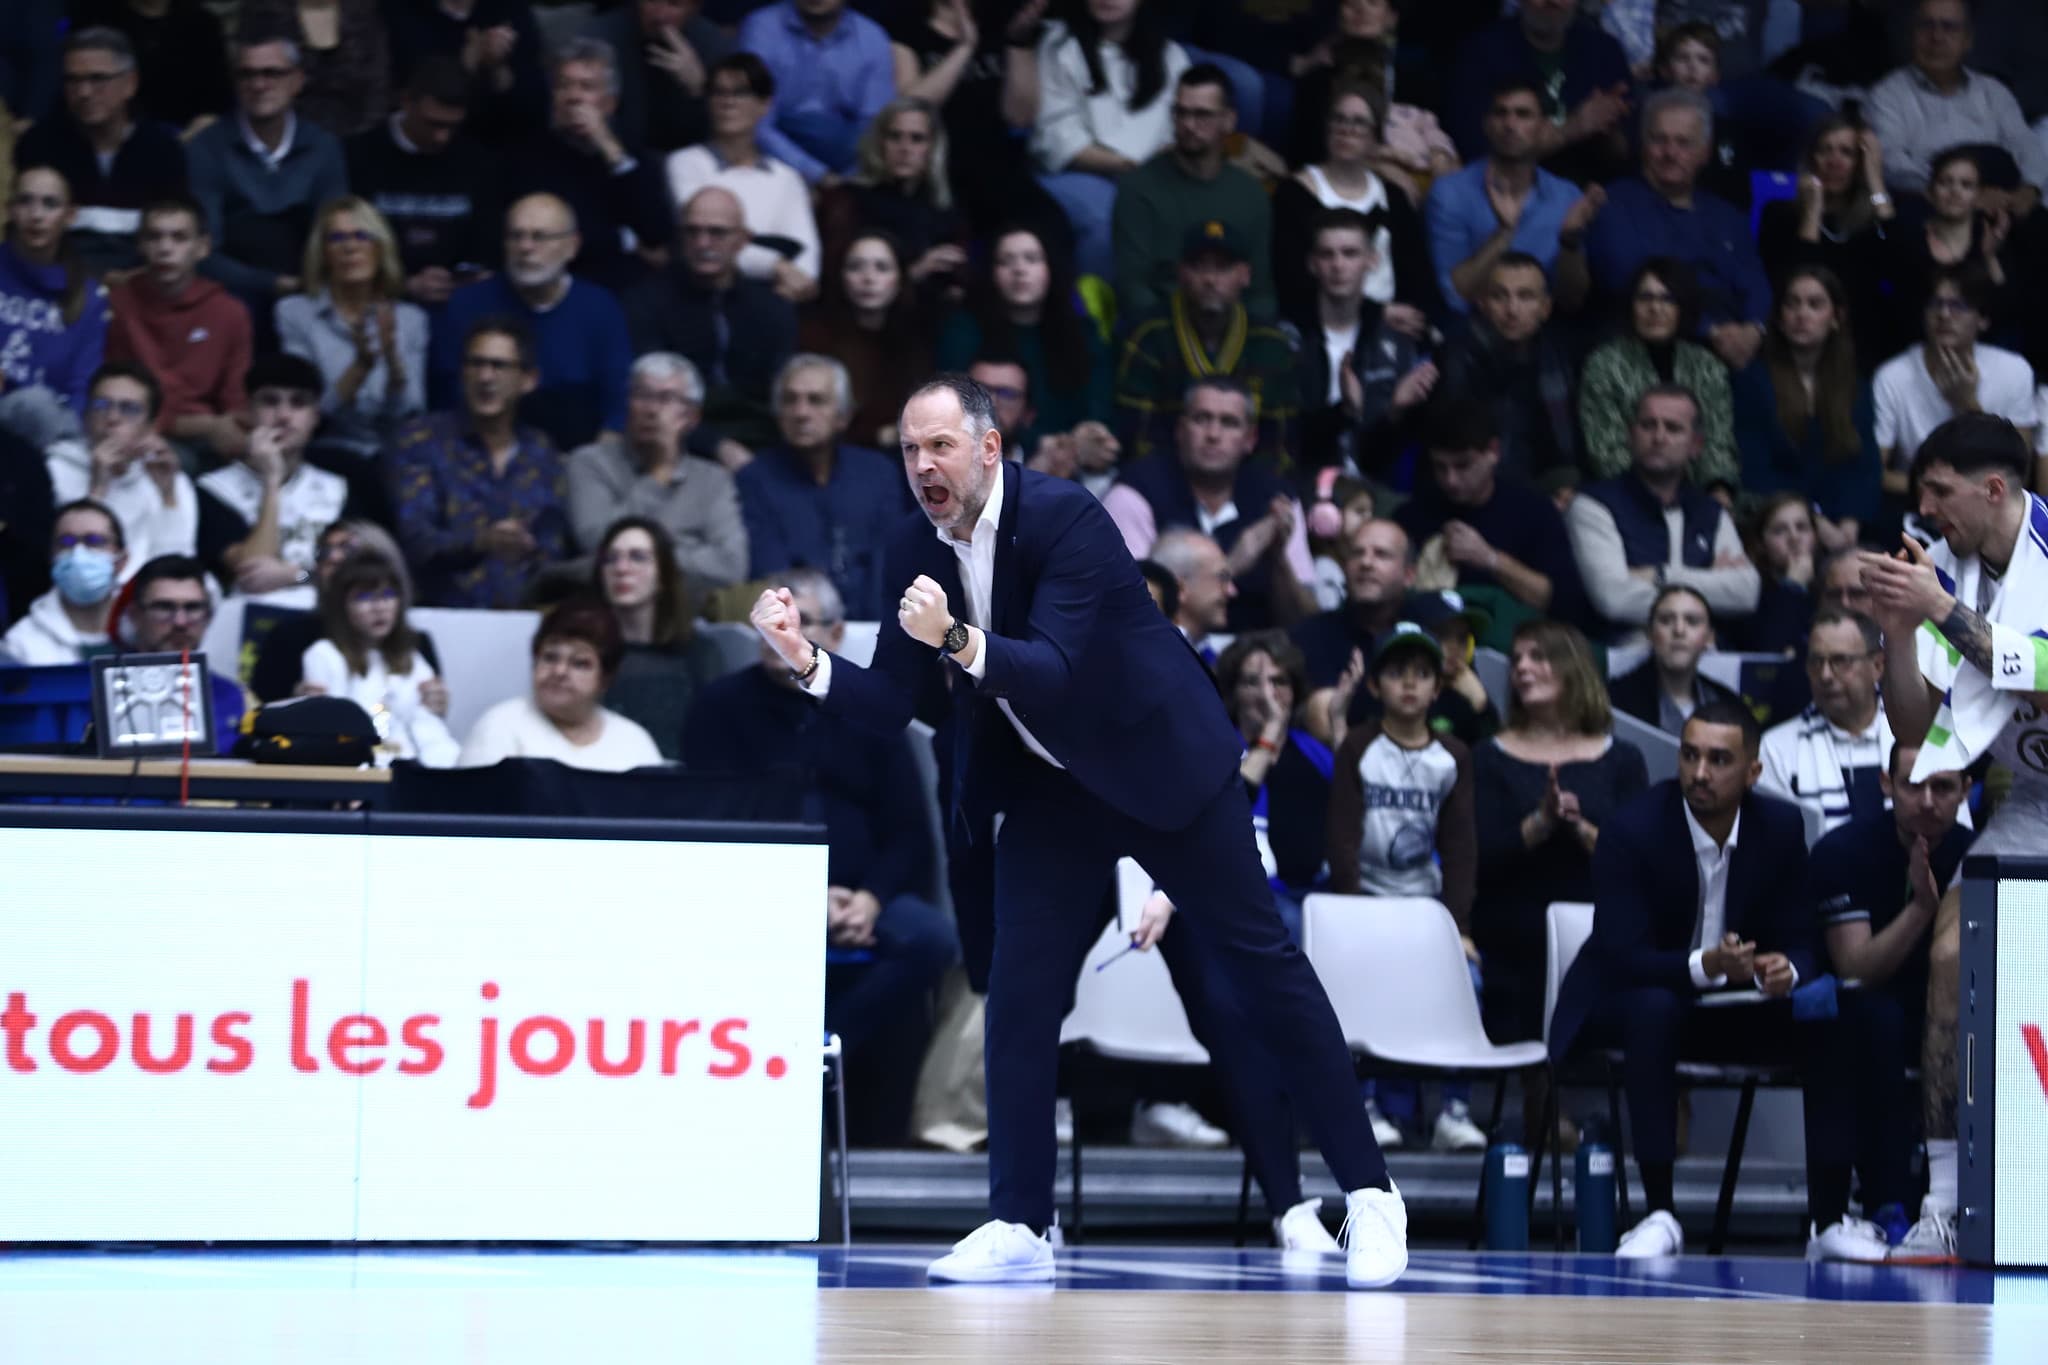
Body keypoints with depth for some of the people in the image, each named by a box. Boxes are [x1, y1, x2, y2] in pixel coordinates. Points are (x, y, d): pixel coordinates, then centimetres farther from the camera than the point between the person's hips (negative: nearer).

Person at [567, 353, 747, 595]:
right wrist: (658, 476, -3)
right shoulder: (591, 463, 8)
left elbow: (731, 566, -1)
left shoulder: (713, 479, 14)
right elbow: (599, 543, -9)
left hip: (687, 603, 0)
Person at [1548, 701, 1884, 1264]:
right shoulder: (1633, 828, -20)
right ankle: (1660, 1217, -36)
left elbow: (1801, 942, -4)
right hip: (1627, 1000, -4)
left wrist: (1787, 970, -30)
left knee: (1830, 1019, -21)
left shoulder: (1780, 829, -7)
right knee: (1654, 1009, -39)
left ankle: (1830, 1221, -17)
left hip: (1736, 1001, 4)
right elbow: (1620, 956, -25)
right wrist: (1703, 965, -44)